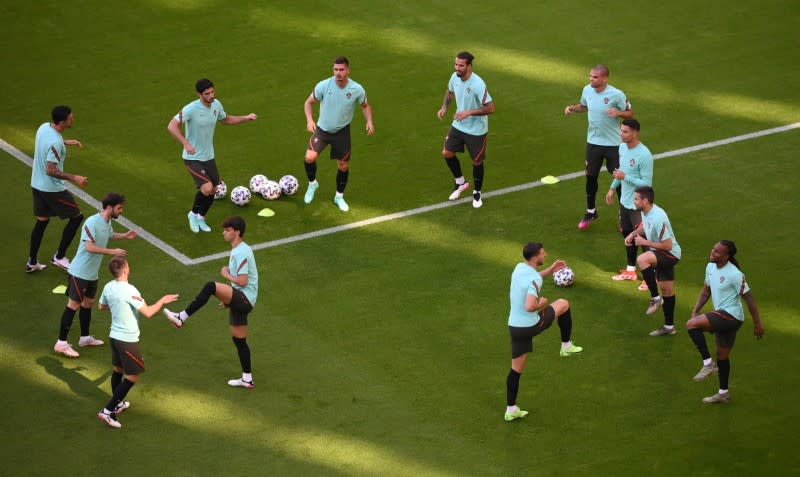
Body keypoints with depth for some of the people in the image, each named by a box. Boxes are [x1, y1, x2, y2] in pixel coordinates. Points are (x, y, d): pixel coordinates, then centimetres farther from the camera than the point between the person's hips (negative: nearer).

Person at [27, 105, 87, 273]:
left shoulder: (44, 127, -3)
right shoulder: (55, 143, -30)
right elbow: (50, 170, -30)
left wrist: (66, 142, 14)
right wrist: (74, 178, -29)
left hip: (37, 185, 9)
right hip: (53, 188, -8)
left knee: (42, 221, 19)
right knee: (76, 216, 8)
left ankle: (32, 262, 22)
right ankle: (59, 257, 12)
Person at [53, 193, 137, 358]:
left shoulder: (107, 222, 6)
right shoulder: (92, 223, -23)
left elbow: (110, 235, 28)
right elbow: (89, 247, -31)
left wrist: (125, 236, 11)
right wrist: (113, 251, -29)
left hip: (92, 273, 9)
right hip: (80, 272, -9)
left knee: (88, 302, 19)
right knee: (73, 305, -6)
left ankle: (85, 338, 33)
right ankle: (61, 343, -2)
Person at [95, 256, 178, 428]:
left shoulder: (108, 287, -1)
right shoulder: (129, 290, -25)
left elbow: (102, 306, 18)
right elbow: (148, 312, -25)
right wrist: (162, 301, -10)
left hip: (114, 336, 8)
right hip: (128, 340, -8)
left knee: (117, 369, 24)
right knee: (132, 377, 0)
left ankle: (117, 404, 40)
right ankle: (107, 411, -4)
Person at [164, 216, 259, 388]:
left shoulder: (241, 252, -15)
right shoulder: (237, 250, 17)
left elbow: (242, 281, -22)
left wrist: (226, 274, -6)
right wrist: (227, 297, 24)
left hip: (244, 299, -11)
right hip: (241, 301, 11)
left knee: (211, 287, -29)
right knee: (238, 340, 15)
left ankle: (181, 318, -30)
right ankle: (247, 379, 22)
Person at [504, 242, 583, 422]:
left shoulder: (520, 268, 3)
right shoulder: (534, 279, -23)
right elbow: (529, 307, -35)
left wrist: (551, 269, 24)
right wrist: (542, 302, -14)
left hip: (514, 326, 7)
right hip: (531, 325, -7)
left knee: (516, 370, 15)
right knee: (563, 304, 18)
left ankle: (511, 410, 17)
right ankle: (566, 346, 28)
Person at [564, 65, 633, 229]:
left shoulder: (616, 95, -19)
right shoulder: (587, 90, -5)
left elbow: (630, 113, -9)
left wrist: (618, 112, -29)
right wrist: (573, 108, -4)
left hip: (613, 143, -4)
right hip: (593, 142, 4)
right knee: (591, 177, 11)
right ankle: (590, 211, 30)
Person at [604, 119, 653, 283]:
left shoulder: (644, 155, -25)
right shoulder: (622, 147, 0)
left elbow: (647, 183, -23)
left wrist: (625, 178, -25)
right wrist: (612, 188, 18)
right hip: (624, 201, 8)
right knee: (627, 234, 19)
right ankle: (630, 270, 34)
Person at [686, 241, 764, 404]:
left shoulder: (734, 274, -19)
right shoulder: (711, 267, 4)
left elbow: (749, 298, -13)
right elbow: (706, 291, 17)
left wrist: (757, 324, -9)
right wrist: (695, 310, 5)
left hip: (731, 315, -9)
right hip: (722, 317, 9)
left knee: (691, 325, -22)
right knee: (722, 355, 18)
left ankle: (708, 363, -13)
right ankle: (723, 394, 30)